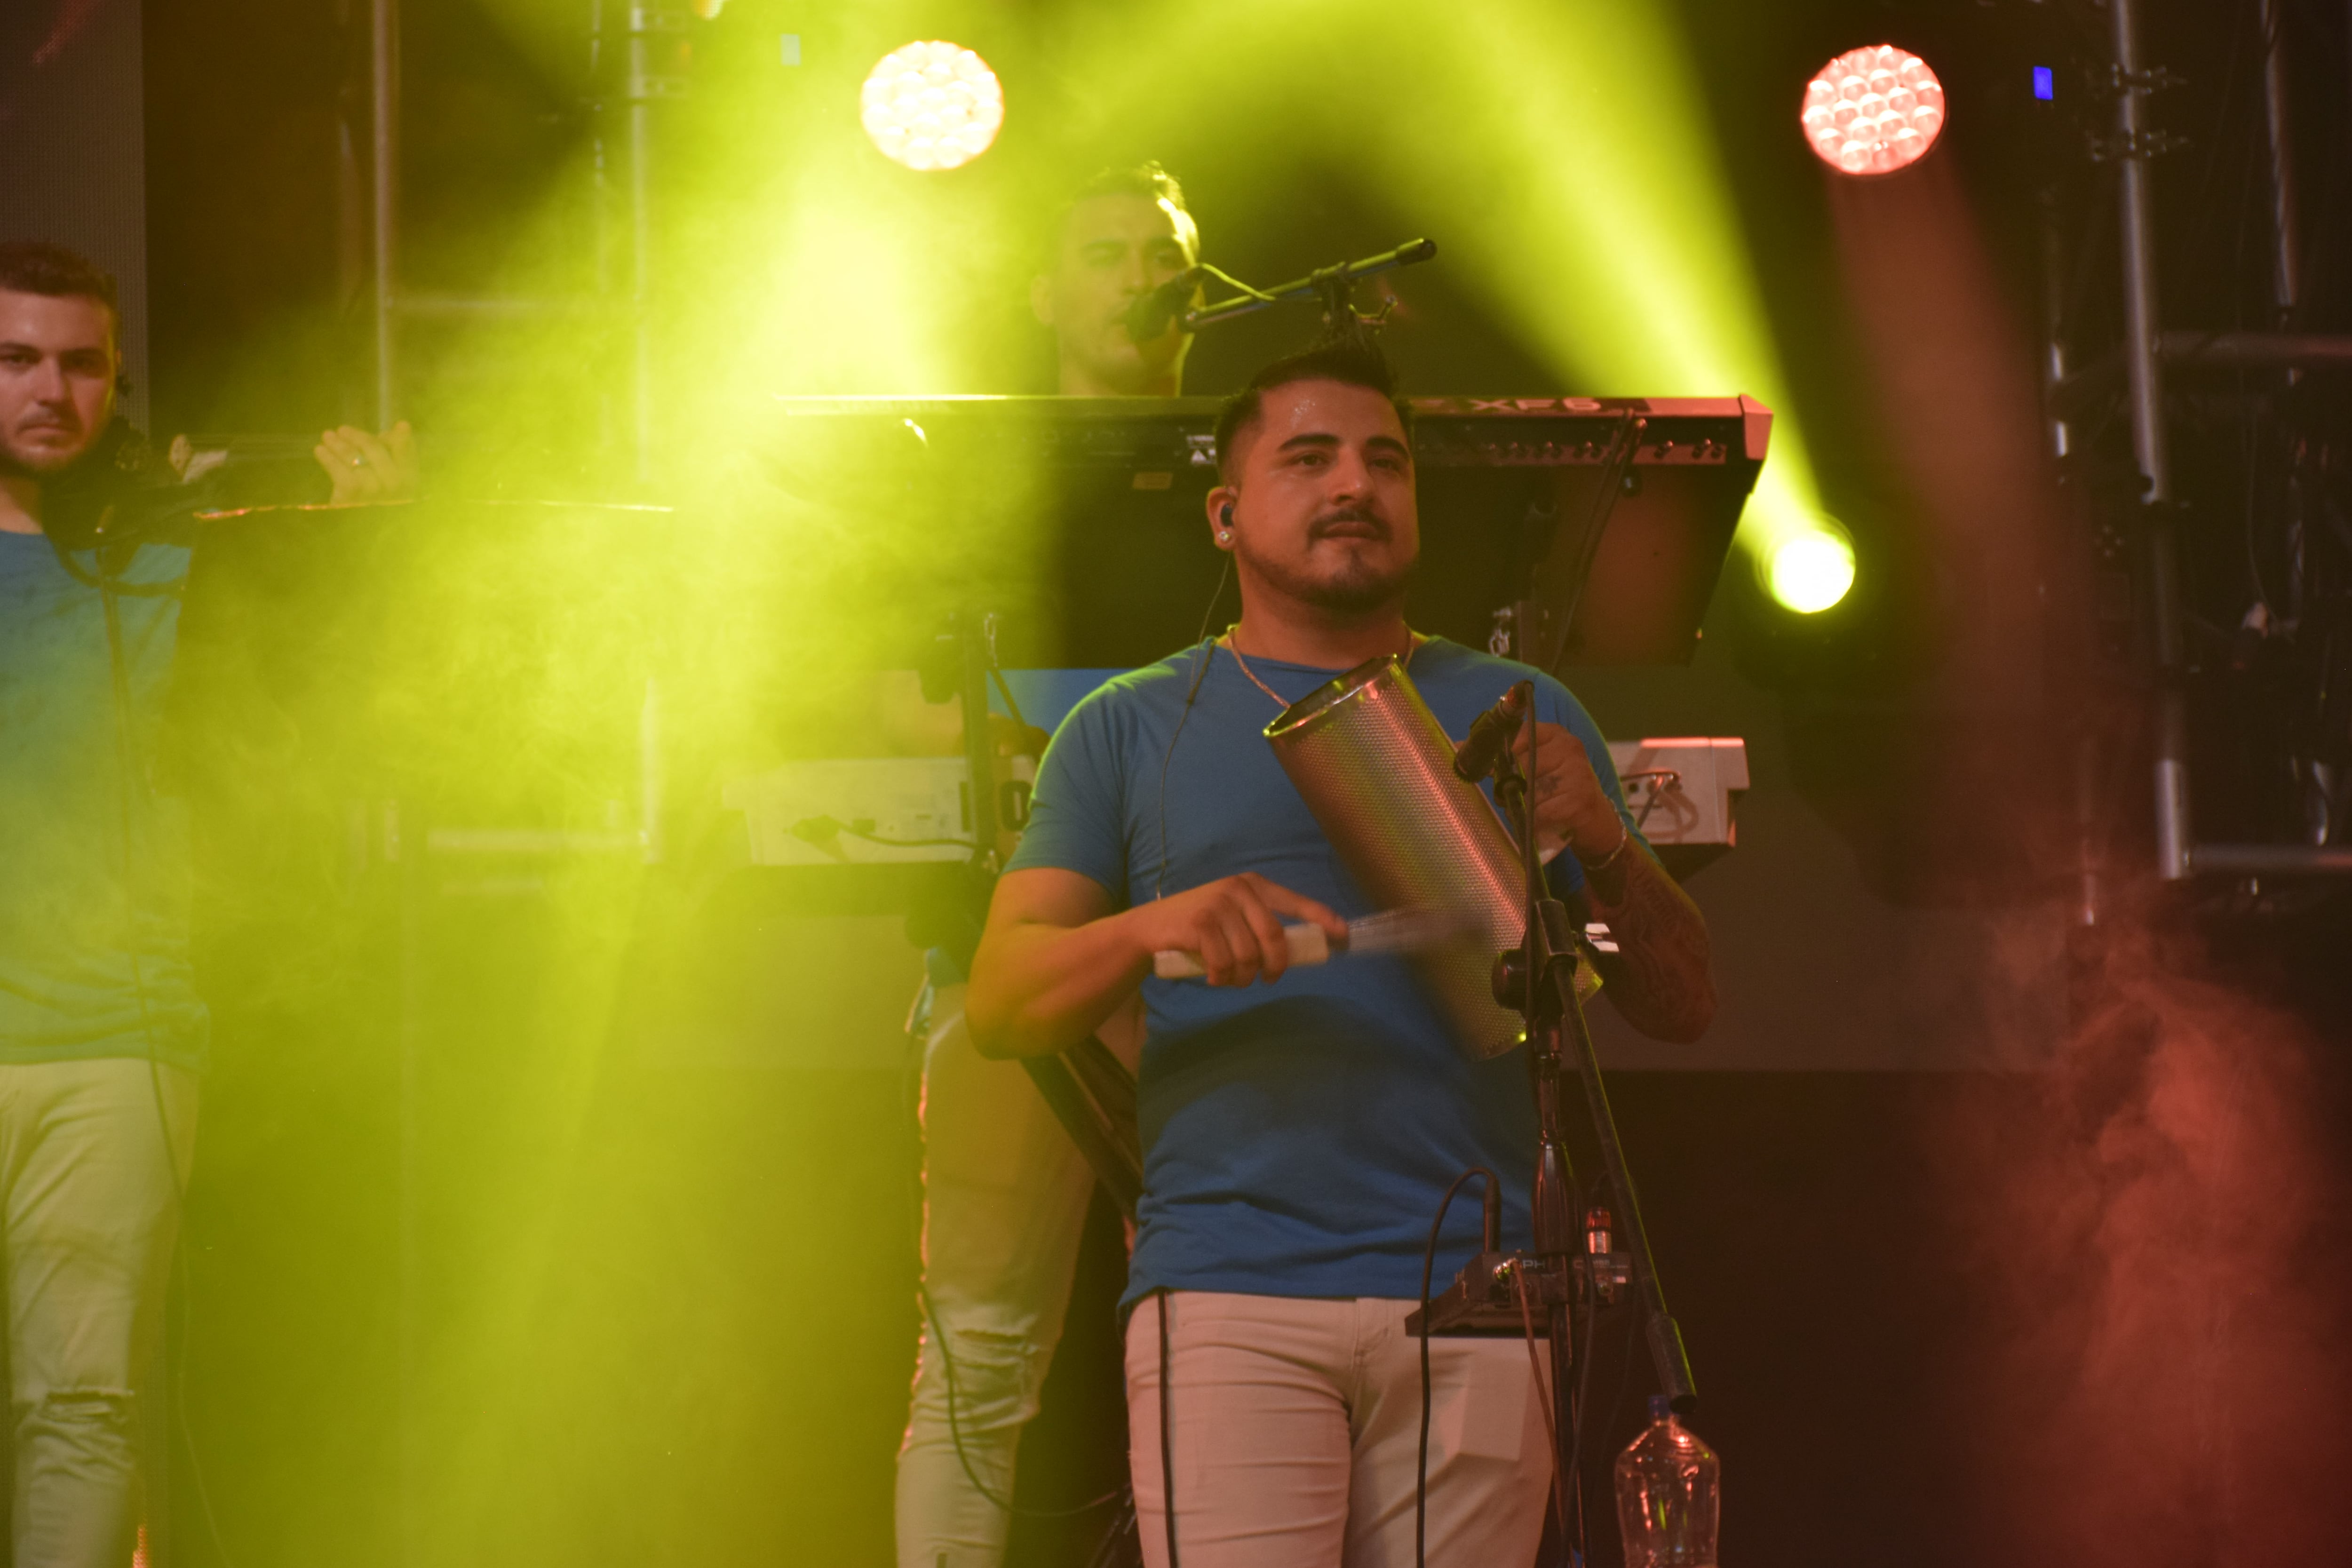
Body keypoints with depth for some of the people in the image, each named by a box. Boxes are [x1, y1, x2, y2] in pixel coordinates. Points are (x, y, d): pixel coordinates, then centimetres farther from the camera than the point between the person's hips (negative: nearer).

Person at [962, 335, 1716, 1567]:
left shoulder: (1520, 716, 19)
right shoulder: (1135, 730, 14)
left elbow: (1680, 1010, 15)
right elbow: (1000, 1004, 5)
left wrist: (1605, 843, -5)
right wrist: (1154, 926, -15)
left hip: (1473, 1294, 2)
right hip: (1229, 1290, -2)